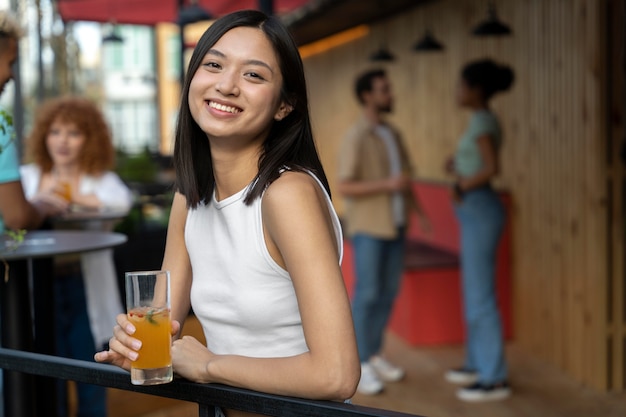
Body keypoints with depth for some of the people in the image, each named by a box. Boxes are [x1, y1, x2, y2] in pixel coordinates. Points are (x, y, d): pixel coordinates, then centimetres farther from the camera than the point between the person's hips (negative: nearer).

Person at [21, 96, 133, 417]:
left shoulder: (101, 179, 4)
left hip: (85, 287, 0)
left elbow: (122, 201, -18)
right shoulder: (28, 176, 8)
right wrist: (39, 200, -25)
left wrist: (72, 197, -16)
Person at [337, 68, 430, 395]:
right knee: (367, 294, -6)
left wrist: (418, 210, 5)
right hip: (367, 227, -8)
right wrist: (387, 184, -26)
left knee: (388, 292, 10)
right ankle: (360, 366, 4)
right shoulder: (355, 138, -14)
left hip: (394, 225, 8)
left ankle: (374, 355, 22)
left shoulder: (393, 134, 11)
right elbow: (345, 187, -19)